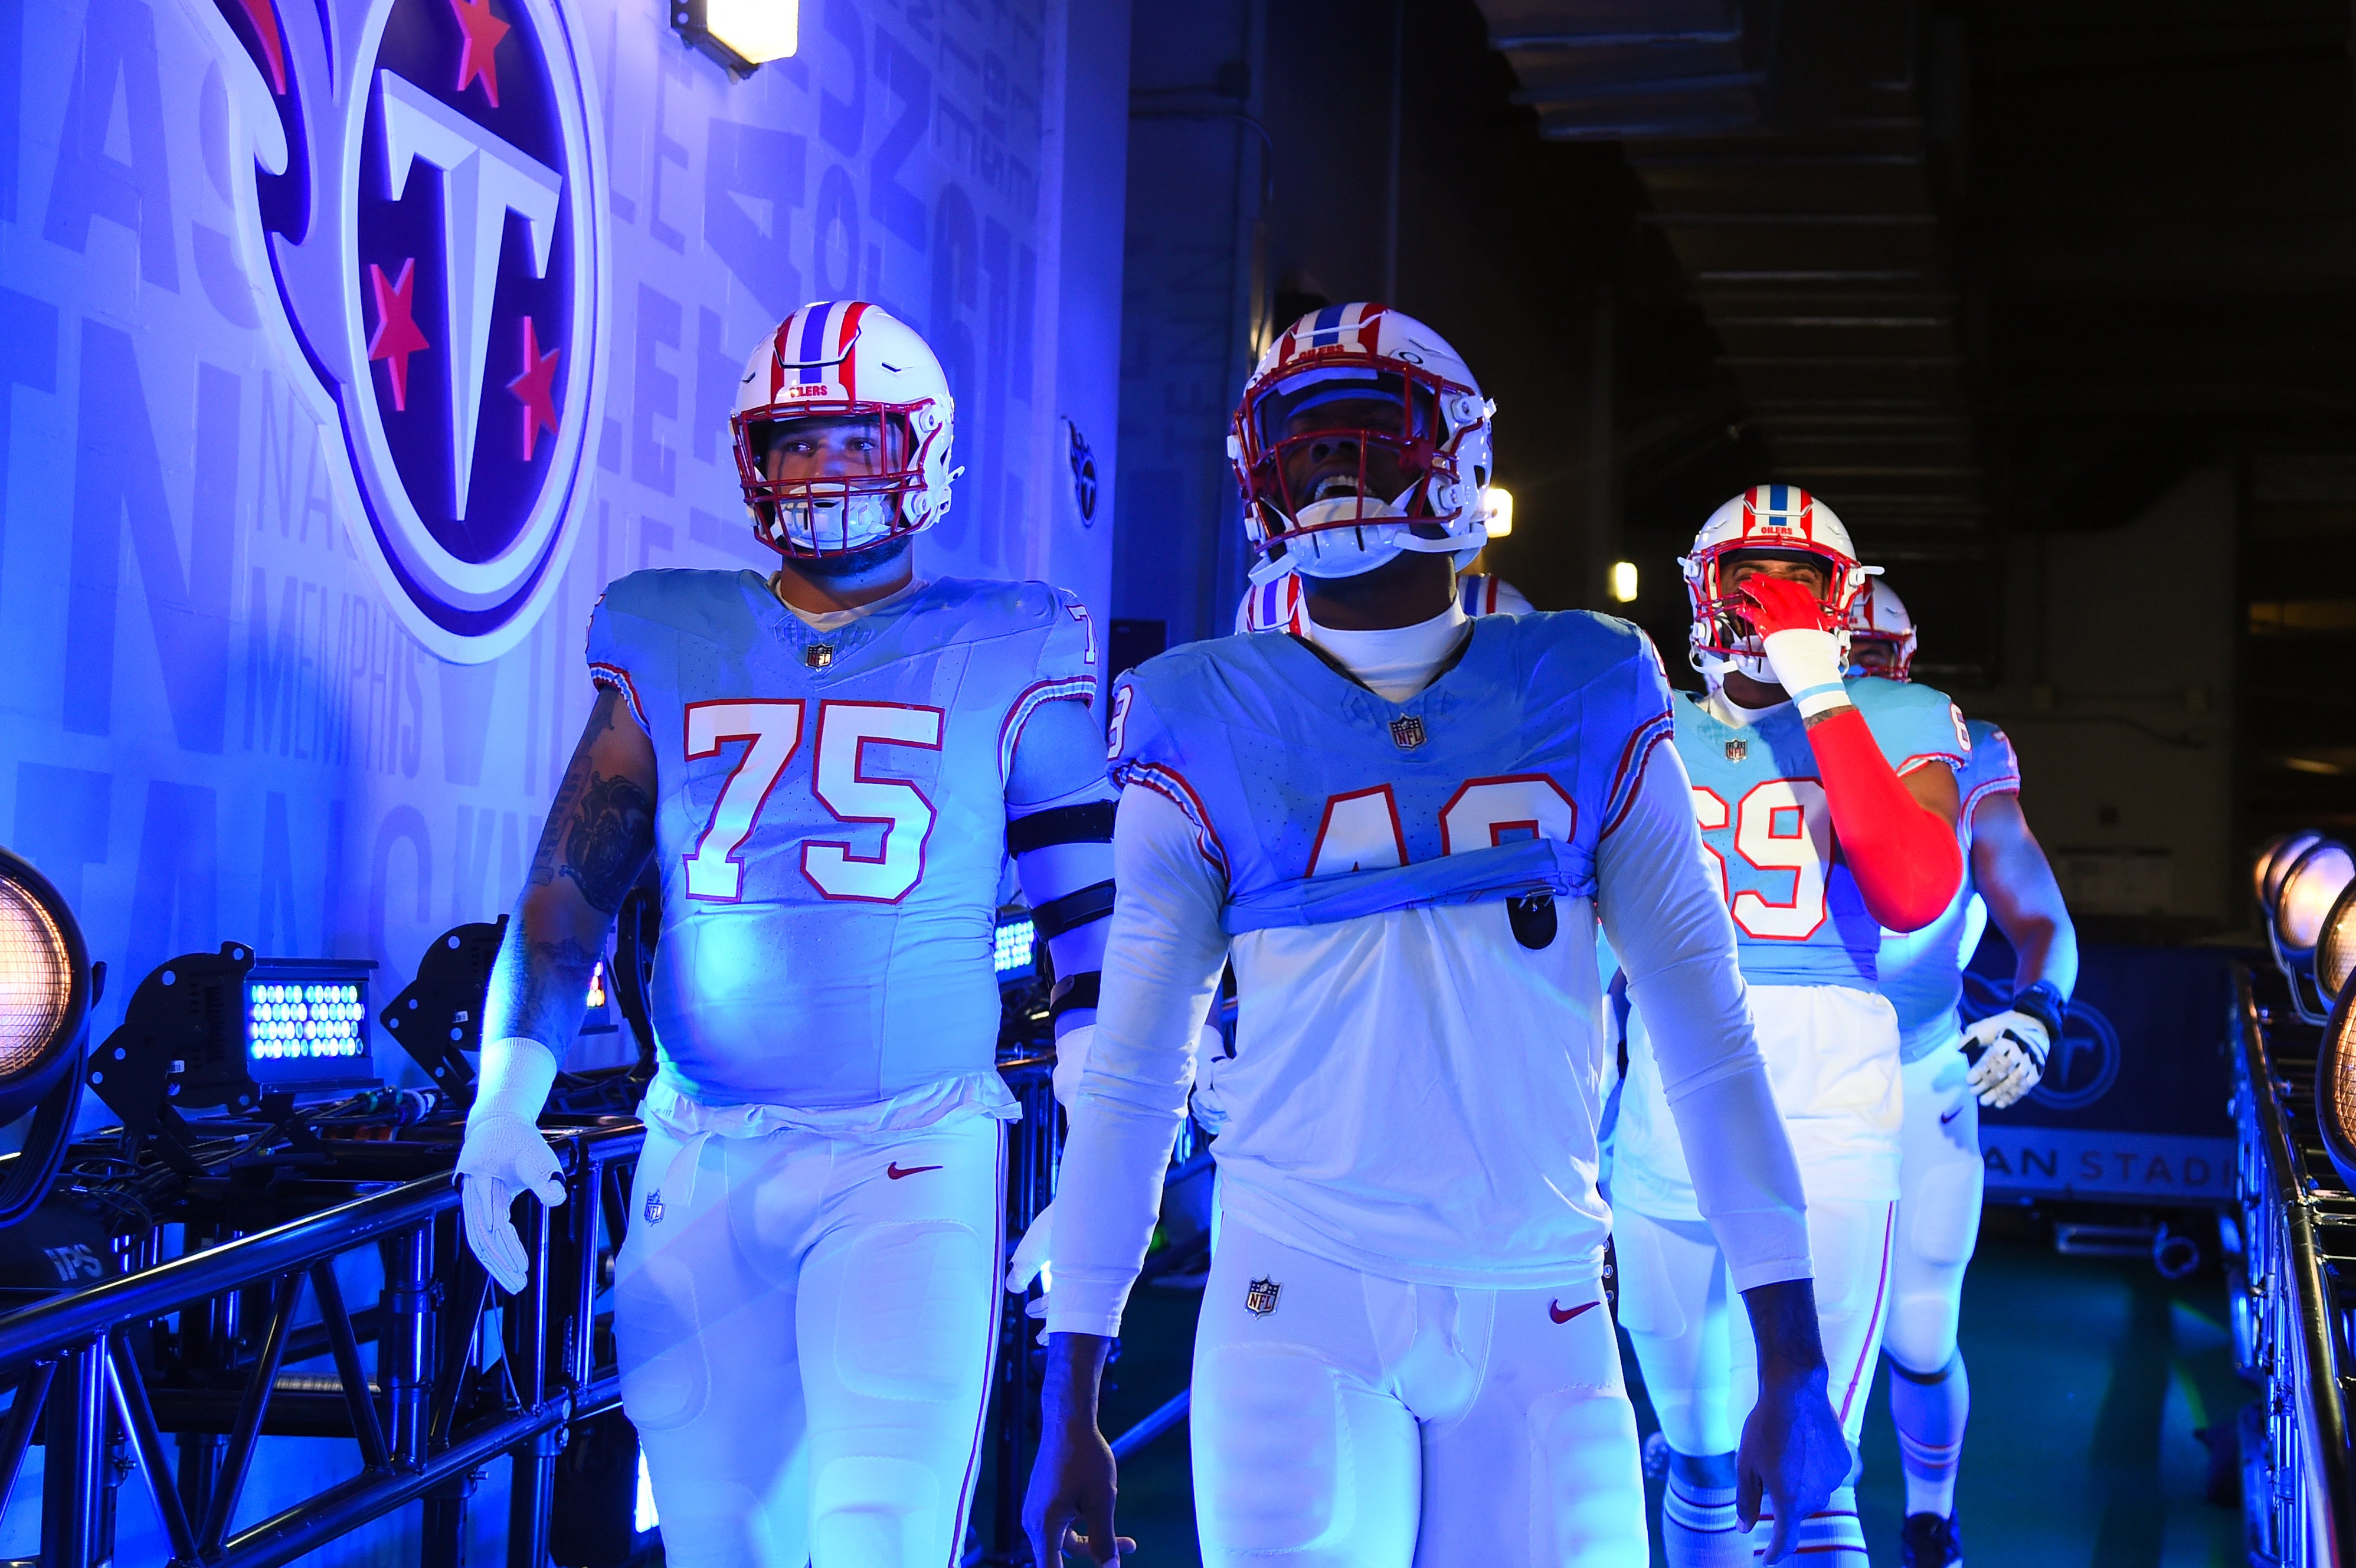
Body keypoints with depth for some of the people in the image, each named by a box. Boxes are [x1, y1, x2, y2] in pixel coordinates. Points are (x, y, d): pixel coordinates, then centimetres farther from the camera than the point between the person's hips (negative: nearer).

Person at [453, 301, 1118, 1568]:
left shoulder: (1005, 662, 2)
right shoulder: (668, 648, 9)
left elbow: (1094, 919, 4)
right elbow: (570, 884, 10)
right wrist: (507, 1097, -2)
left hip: (912, 1158, -3)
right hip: (698, 1159, 3)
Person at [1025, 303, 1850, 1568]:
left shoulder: (1587, 703, 5)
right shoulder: (1208, 730, 2)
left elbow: (1706, 1028, 4)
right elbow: (1129, 1072, 4)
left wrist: (1790, 1357, 0)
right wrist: (1066, 1395, 2)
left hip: (1541, 1317, 1)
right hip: (1301, 1306, -1)